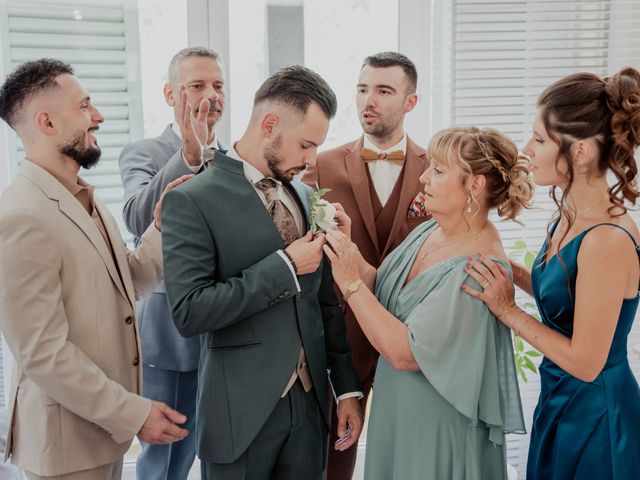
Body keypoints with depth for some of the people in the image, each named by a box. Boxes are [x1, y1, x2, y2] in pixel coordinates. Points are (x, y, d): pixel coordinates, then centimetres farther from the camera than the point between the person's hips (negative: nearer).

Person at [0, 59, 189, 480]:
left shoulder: (85, 199, 7)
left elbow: (130, 281, 9)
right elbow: (44, 354, -24)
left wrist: (164, 226, -5)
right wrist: (133, 413, -19)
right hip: (68, 441, -8)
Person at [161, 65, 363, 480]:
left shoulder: (305, 196, 8)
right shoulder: (192, 201, -12)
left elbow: (326, 300, 11)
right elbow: (188, 312, -21)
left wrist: (348, 386, 10)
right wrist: (284, 266, -19)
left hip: (310, 401, 5)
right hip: (242, 411, -5)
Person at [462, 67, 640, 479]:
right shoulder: (570, 214, -1)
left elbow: (585, 362, -23)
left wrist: (507, 310, -18)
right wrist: (510, 271, -3)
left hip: (596, 418, -8)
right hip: (560, 403, 8)